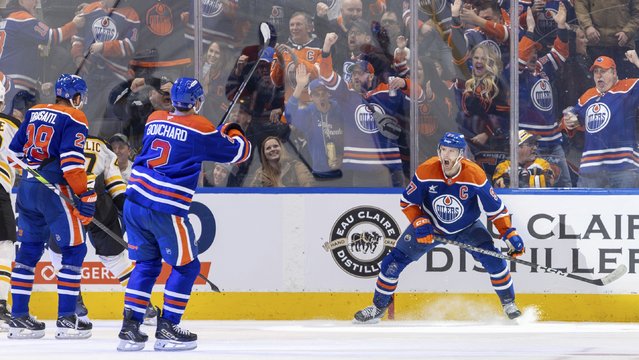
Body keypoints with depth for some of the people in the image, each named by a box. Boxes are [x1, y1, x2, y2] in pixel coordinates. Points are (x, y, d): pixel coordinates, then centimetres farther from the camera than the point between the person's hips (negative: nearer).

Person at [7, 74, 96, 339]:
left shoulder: (33, 113, 14)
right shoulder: (74, 119, -6)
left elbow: (14, 151, 17)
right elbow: (72, 161, -16)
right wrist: (85, 197, -14)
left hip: (26, 188, 7)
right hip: (55, 190, -7)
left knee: (29, 250, 13)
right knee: (73, 249, 1)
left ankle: (18, 317, 13)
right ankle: (66, 319, -4)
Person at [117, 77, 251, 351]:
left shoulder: (154, 120, 12)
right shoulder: (201, 129, -5)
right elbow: (239, 152, 5)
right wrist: (232, 131, 26)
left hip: (135, 202, 6)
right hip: (167, 210, -6)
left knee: (146, 263, 17)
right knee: (186, 266, 9)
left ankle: (130, 328, 11)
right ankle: (167, 329, 6)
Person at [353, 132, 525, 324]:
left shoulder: (475, 175, -26)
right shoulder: (425, 171, -25)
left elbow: (495, 208, -16)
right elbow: (407, 202, -11)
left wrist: (510, 234, -24)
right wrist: (419, 223, -26)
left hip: (466, 228, -1)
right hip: (430, 227, 1)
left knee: (493, 259, -21)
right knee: (395, 261, -7)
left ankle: (508, 303, 1)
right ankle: (378, 307, 13)